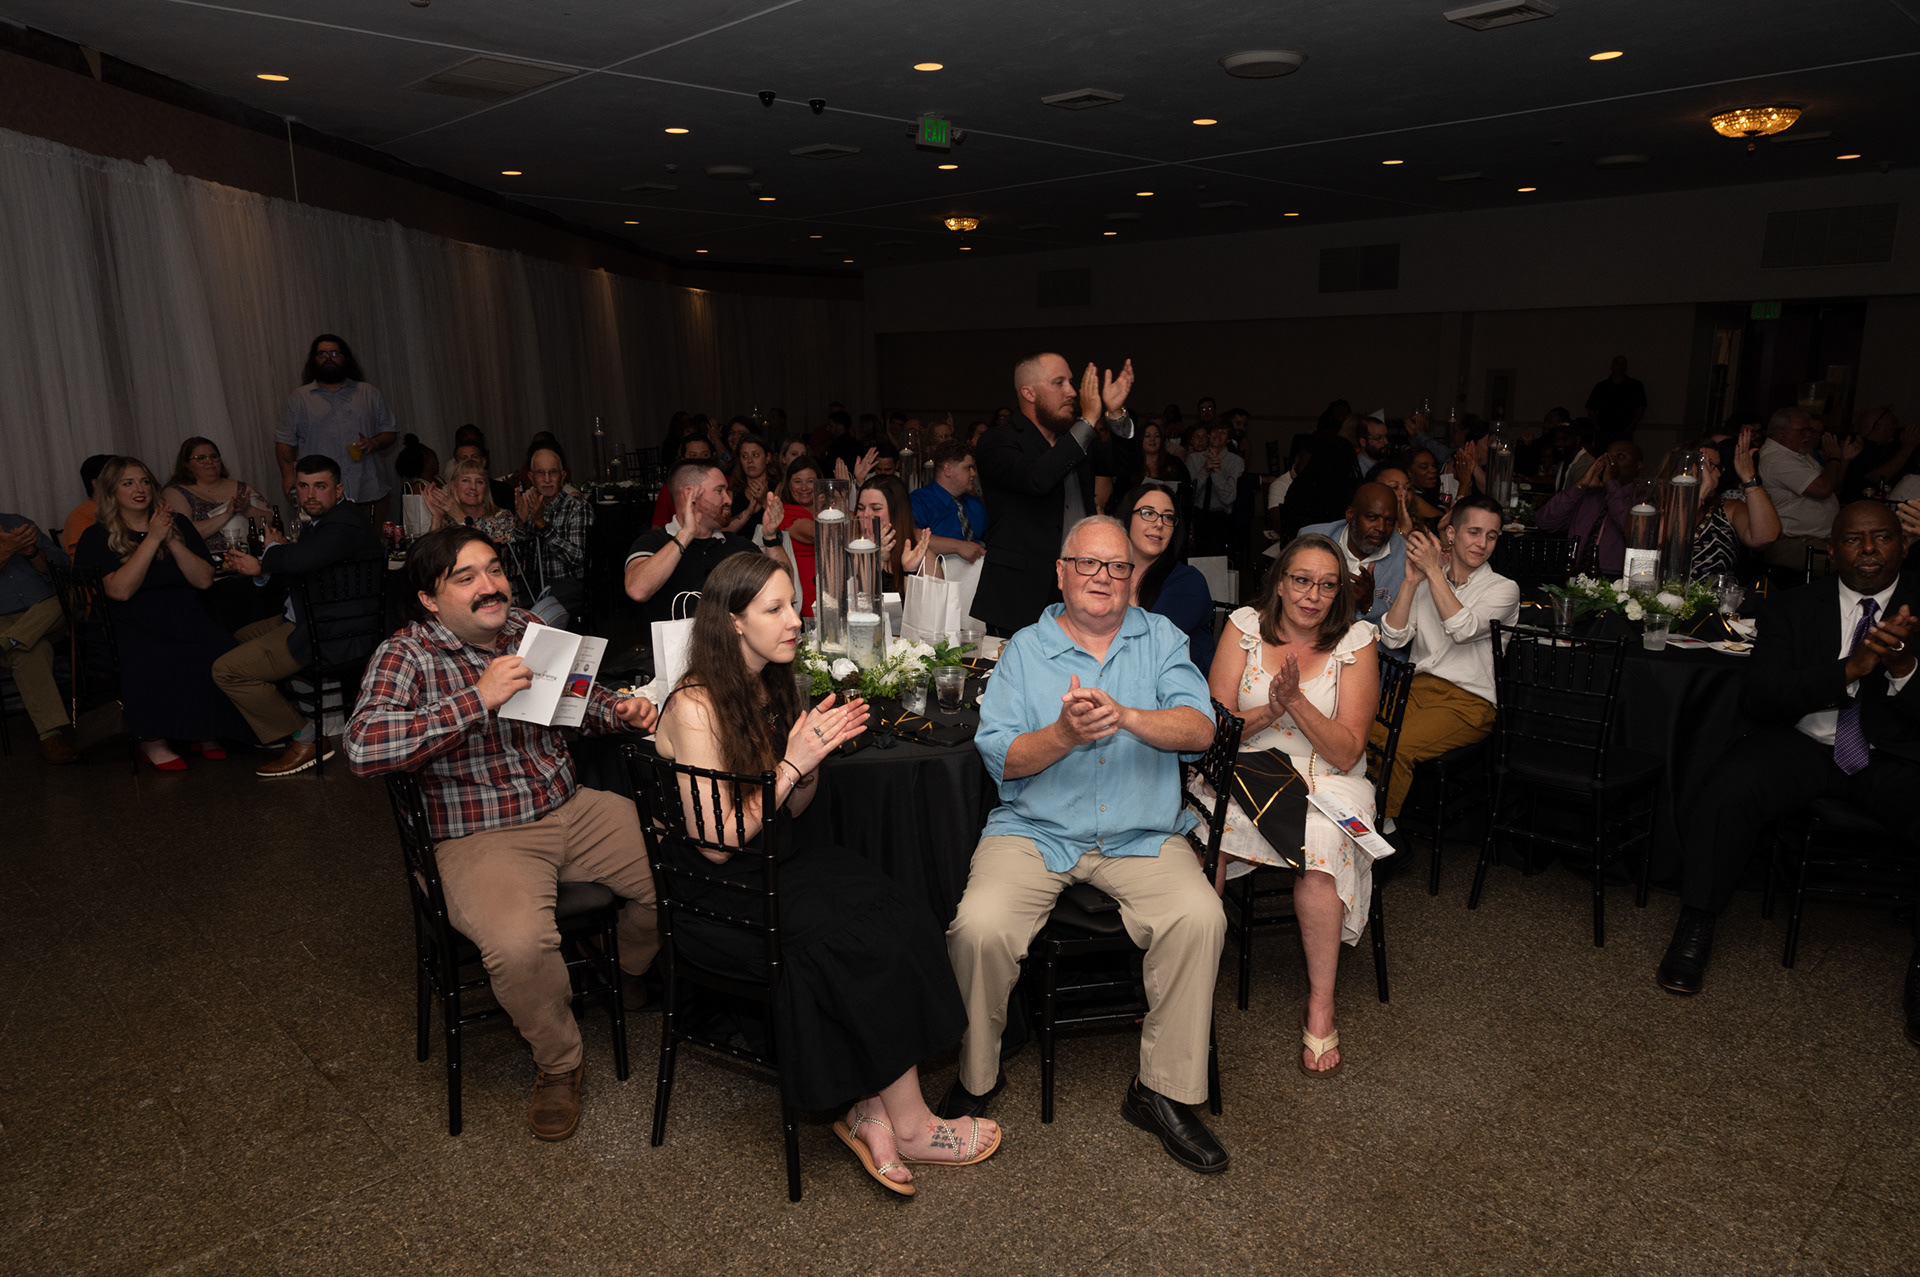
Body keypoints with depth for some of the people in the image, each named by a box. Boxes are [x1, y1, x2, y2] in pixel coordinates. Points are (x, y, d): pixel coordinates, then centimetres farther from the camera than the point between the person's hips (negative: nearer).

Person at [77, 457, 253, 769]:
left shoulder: (178, 524, 16)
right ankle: (151, 741, -19)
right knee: (153, 660, -37)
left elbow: (204, 580, 5)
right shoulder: (97, 538, 7)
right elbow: (121, 590, -11)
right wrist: (153, 539, -11)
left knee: (221, 649, -31)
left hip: (187, 617, 3)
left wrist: (171, 539, -6)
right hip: (135, 625, -3)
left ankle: (206, 733, -14)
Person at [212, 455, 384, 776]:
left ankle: (306, 740, -2)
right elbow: (296, 569, 22)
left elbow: (297, 561, -40)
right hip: (305, 620, 12)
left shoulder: (344, 527, -23)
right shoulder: (324, 521, 12)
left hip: (329, 635, -12)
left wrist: (272, 548, -15)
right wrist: (260, 567, 1)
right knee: (232, 640, 27)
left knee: (227, 670, -11)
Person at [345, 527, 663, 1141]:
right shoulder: (406, 657, -10)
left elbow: (578, 694, 25)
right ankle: (559, 1063, -1)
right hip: (483, 837, -6)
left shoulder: (527, 627, 8)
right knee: (519, 945, -32)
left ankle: (629, 974, 24)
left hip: (571, 808, 6)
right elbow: (362, 747, -27)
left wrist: (620, 710, 2)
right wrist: (478, 699, -30)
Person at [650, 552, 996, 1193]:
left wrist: (816, 757, -7)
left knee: (900, 918, -18)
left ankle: (872, 1106, -12)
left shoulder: (774, 687, 6)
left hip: (777, 864, 7)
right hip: (712, 894, -7)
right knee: (857, 941, -24)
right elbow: (717, 843, -18)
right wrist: (792, 763, -21)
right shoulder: (695, 707, -17)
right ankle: (909, 1124, -7)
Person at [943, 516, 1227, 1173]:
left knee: (1200, 917, -25)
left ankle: (1163, 1091, -6)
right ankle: (977, 1075, 3)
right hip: (1035, 831, -1)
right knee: (981, 926, -24)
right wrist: (1065, 734, -23)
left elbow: (1200, 729, -6)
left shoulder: (1160, 639, 9)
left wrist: (1126, 715, -24)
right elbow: (1000, 757, -4)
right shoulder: (1025, 650, 6)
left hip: (1142, 835, 1)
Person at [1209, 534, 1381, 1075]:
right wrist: (1269, 710, -20)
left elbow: (1346, 754, -7)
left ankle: (1320, 1007, -16)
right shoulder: (1246, 626, 2)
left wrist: (1297, 700, -21)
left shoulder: (1356, 641, -1)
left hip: (1324, 782, -1)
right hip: (1246, 772, 1)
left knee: (1318, 847, -32)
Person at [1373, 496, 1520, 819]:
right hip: (1417, 687, 4)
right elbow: (1392, 638, 3)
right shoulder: (1426, 582, 15)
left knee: (1397, 747, -31)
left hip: (1469, 700, -4)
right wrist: (1411, 580, -5)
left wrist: (1434, 570, -15)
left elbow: (1463, 629, -16)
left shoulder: (1503, 589, 4)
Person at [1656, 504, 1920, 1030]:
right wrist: (1851, 668, -20)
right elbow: (1757, 698, -7)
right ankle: (1695, 930, -13)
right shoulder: (1792, 607, 6)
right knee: (1728, 790, -31)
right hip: (1803, 745, 0)